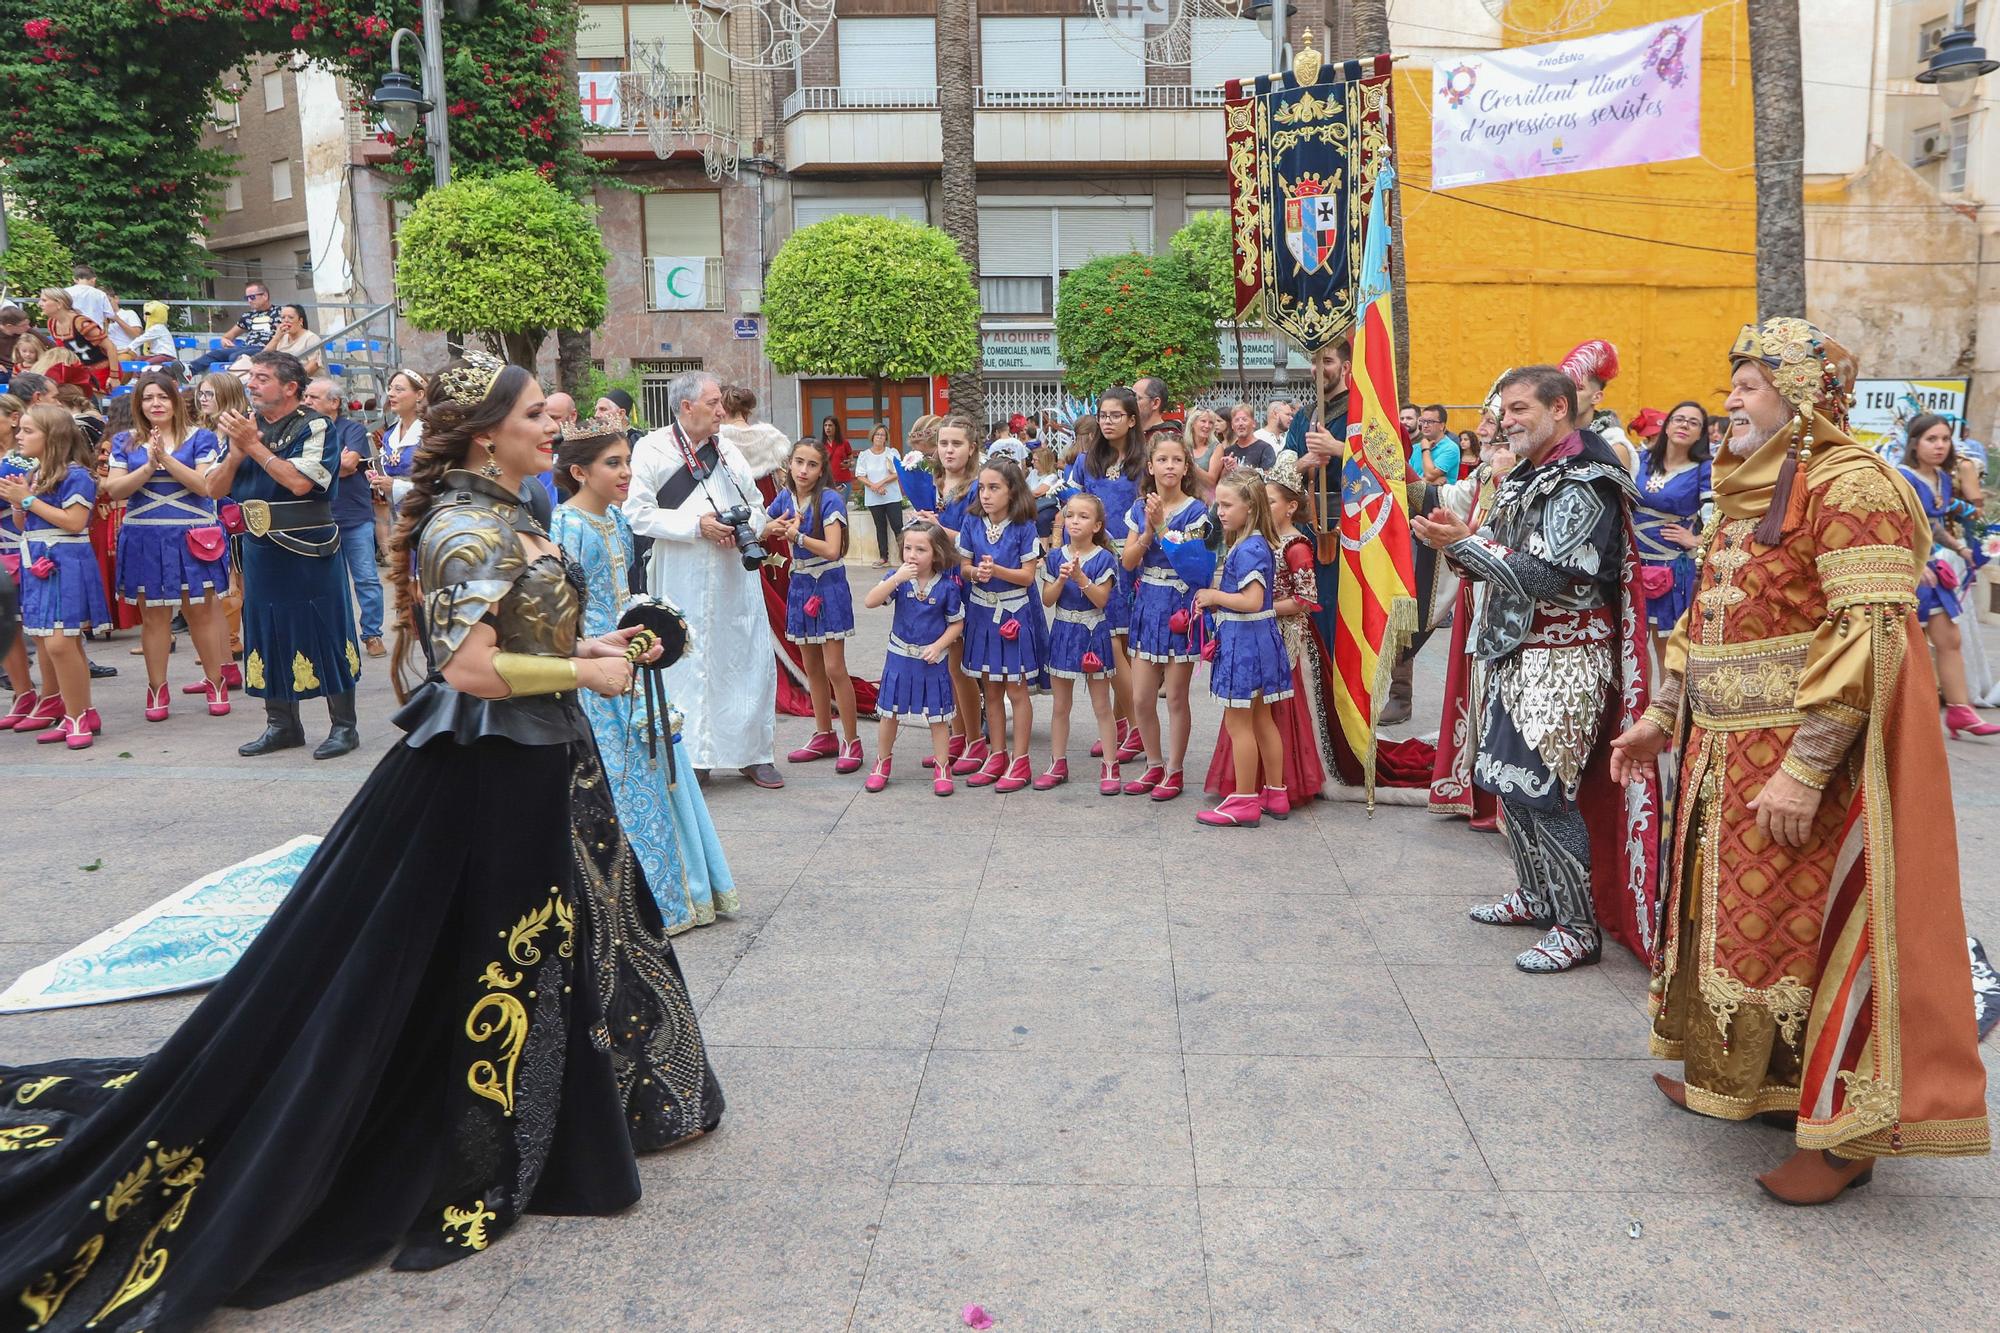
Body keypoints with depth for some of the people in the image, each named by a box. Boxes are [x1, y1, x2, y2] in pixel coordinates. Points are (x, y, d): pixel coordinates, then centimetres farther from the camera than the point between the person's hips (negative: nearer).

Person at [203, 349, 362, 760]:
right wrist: (236, 451, -9)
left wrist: (254, 446, -16)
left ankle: (344, 726, 8)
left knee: (326, 634, -1)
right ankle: (281, 725, 22)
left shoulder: (313, 427, -7)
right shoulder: (243, 427, 11)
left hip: (308, 551, -6)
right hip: (261, 552, 6)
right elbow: (215, 489, 8)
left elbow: (300, 482, -21)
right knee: (269, 634, 11)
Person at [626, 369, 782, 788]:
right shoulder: (652, 449, -3)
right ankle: (692, 758, 12)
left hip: (735, 576, 5)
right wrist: (696, 526, -16)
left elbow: (756, 505, 20)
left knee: (748, 659, 6)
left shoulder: (727, 450, 14)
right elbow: (638, 512, -10)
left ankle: (752, 753, 18)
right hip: (682, 579, -5)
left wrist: (747, 525, -3)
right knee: (689, 664, 1)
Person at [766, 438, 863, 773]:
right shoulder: (784, 499, 3)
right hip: (800, 585, 6)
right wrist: (772, 528, -14)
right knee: (812, 668, 13)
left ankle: (852, 741, 2)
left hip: (829, 585, -6)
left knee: (834, 669, -7)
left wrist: (795, 534, -28)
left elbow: (832, 550, -21)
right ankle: (824, 736, 25)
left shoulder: (829, 500, -13)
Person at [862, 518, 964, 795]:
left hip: (933, 660, -1)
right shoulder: (897, 577, -8)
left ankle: (942, 769, 20)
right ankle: (883, 762, 30)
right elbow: (869, 602, -20)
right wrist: (896, 579, -29)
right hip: (900, 656, 2)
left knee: (937, 715, 7)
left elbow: (957, 623, -2)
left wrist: (938, 646, -16)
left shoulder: (947, 586, -11)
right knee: (889, 712, 12)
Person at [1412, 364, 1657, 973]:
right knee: (1507, 778, 14)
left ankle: (1580, 926, 4)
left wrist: (1464, 542, -19)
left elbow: (1547, 576, -22)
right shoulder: (1527, 477, 14)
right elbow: (1504, 562, 16)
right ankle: (1537, 895, 29)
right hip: (1518, 653, 9)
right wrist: (1457, 541, -3)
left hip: (1562, 661, -9)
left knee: (1542, 791, -8)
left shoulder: (1582, 486, -15)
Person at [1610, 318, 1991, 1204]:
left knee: (1817, 929, -2)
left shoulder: (1849, 487, -15)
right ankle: (1741, 1078, 32)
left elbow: (1867, 640, -23)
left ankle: (1845, 1135, 11)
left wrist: (1804, 768, -26)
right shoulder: (1752, 490, 14)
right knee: (1741, 919, 16)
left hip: (1809, 761, -8)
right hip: (1730, 752, 8)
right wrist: (1660, 716, 16)